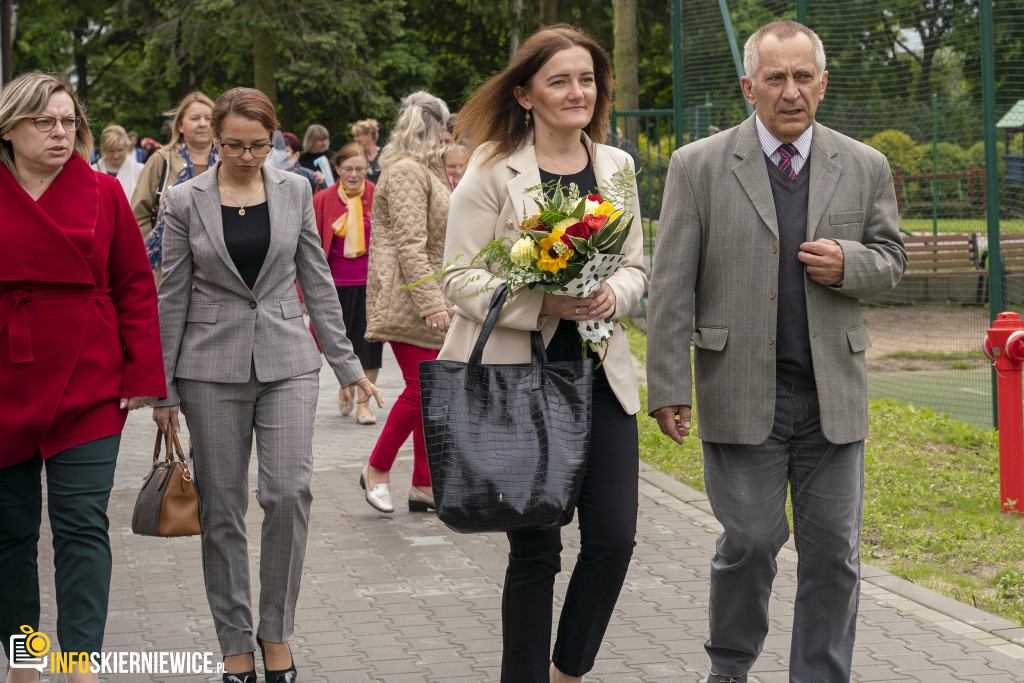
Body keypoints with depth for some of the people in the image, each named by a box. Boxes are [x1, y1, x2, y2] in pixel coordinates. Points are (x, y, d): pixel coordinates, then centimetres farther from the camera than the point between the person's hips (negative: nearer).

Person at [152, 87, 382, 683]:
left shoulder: (295, 191, 5)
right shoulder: (187, 200, 0)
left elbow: (317, 280, 9)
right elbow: (173, 296, 3)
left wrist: (347, 363, 6)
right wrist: (162, 388, 2)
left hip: (288, 362, 1)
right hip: (212, 368, -1)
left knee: (290, 492, -10)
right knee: (223, 506, 3)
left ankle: (277, 634, 7)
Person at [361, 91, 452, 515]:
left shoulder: (424, 171, 21)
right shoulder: (406, 172, -13)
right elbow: (410, 244, -20)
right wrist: (431, 303, -24)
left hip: (427, 296, 10)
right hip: (407, 298, -10)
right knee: (421, 388, -11)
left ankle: (424, 486, 12)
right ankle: (376, 470, 5)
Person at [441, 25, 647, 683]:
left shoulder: (615, 166, 8)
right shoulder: (492, 170, -6)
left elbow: (636, 268, 13)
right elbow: (460, 277, -9)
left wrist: (612, 295, -10)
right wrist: (541, 303, -22)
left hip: (601, 374, 4)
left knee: (614, 536, 0)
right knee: (535, 548, 3)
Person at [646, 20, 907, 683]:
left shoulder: (865, 167, 7)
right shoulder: (699, 166, -1)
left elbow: (891, 259, 16)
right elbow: (672, 286, -2)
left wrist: (849, 264, -8)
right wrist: (668, 388, -8)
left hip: (833, 397, 2)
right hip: (741, 397, -2)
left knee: (834, 553, 5)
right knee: (749, 541, 1)